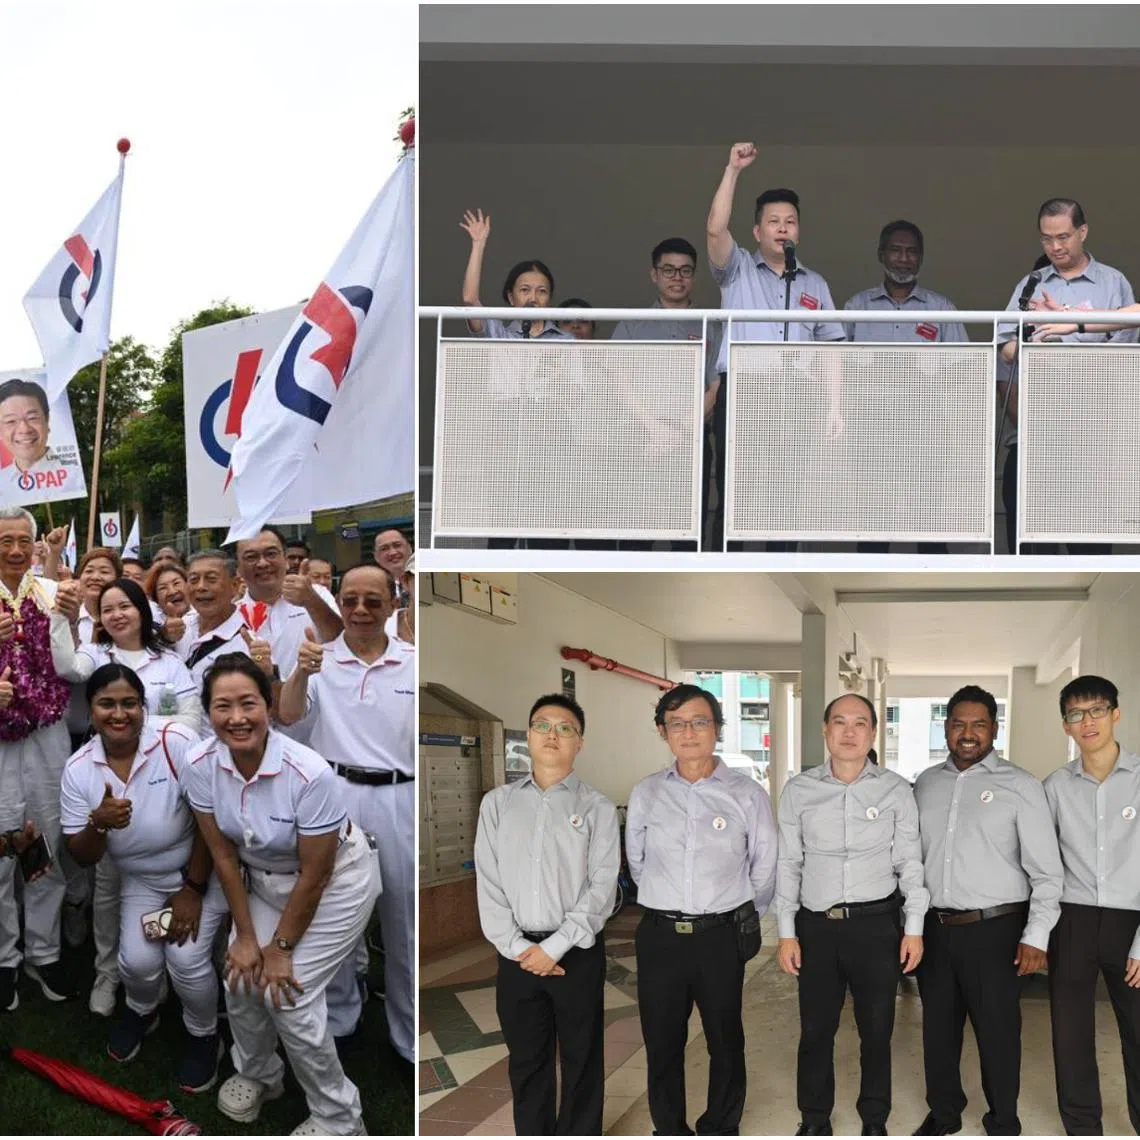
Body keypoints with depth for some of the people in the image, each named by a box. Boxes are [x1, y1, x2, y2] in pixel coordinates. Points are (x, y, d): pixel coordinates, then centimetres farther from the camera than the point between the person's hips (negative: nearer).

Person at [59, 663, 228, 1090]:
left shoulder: (177, 743, -25)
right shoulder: (78, 770, -11)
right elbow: (82, 858, -6)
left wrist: (193, 888, -14)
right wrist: (98, 824, -29)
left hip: (201, 870, -3)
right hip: (140, 881, 3)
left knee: (186, 958, -18)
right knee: (137, 961, -13)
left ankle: (203, 1037, 13)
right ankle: (142, 1011, 25)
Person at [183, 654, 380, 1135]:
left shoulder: (310, 774, -36)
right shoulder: (200, 766, -21)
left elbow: (314, 876, -23)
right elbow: (224, 855, -8)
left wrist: (281, 948, -13)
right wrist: (246, 936, -6)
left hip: (336, 882, -5)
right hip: (264, 879, 5)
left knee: (286, 992, -11)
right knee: (241, 979, -4)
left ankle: (339, 1121, 7)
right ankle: (258, 1075, 29)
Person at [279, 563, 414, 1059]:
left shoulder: (414, 664, 1)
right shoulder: (320, 660, 0)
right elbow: (288, 717, -14)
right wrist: (301, 673, -32)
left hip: (399, 800, 0)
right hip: (334, 796, 0)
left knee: (404, 918, 7)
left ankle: (411, 1035, 20)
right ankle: (335, 1021, 30)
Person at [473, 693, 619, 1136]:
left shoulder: (597, 807, -1)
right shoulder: (497, 803, 6)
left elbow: (602, 886, -8)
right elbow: (488, 884, 2)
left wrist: (555, 947, -14)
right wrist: (518, 948, -8)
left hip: (577, 951, -2)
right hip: (516, 953, 2)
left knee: (581, 1059, 8)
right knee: (526, 1061, 12)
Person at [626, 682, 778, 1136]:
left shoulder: (747, 793, -4)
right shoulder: (645, 794, 1)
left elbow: (764, 868, 5)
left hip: (723, 936, -1)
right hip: (660, 936, 1)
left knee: (725, 1042, 12)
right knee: (662, 1044, 10)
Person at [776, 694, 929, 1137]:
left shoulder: (896, 790, 0)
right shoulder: (799, 790, 2)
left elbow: (910, 863, 3)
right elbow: (788, 864, 5)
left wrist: (914, 928, -2)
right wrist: (787, 932, 2)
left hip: (876, 924, -1)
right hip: (816, 924, 1)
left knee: (877, 1029, 9)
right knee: (815, 1029, 9)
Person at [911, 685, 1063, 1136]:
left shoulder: (1020, 786, -5)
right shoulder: (926, 783, 8)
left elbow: (1046, 870, -6)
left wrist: (1036, 936, -11)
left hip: (993, 929, -4)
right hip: (934, 927, 4)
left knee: (997, 1030, 5)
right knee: (938, 1024, 15)